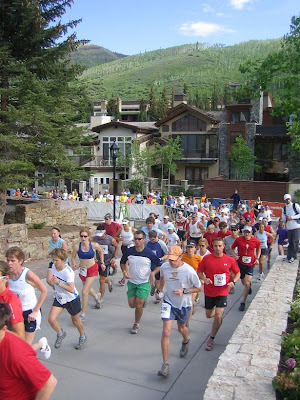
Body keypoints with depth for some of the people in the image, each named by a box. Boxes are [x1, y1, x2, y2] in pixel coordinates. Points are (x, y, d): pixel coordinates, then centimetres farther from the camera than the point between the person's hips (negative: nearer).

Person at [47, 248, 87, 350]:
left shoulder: (68, 272, -29)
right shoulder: (53, 266, -8)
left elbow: (71, 289, -34)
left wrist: (58, 283, -42)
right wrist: (53, 285, 4)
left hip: (72, 299, -5)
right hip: (59, 298, 6)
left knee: (75, 321, 14)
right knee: (51, 319, -11)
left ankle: (83, 338, 43)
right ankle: (60, 334, 20)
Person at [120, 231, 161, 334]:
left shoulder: (149, 253, -14)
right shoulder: (129, 251, -7)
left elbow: (159, 265, -3)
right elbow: (122, 262, 9)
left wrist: (153, 273, -19)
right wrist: (124, 271, -9)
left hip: (144, 282, -3)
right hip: (132, 281, 3)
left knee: (138, 305, -6)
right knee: (132, 304, 5)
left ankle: (136, 324, 18)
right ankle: (143, 300, 39)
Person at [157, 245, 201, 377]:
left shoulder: (189, 270, -23)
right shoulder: (164, 267, -13)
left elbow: (199, 288, -11)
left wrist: (184, 291, -24)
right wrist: (160, 290, 10)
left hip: (184, 304, -1)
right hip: (169, 302, 1)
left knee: (181, 328, 23)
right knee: (166, 333, -12)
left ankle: (186, 341, 61)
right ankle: (165, 364, -1)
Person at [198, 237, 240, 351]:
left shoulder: (229, 260, -7)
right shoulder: (207, 259, -8)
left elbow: (237, 273, 7)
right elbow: (199, 271, 1)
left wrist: (233, 281, -11)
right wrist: (204, 279, -19)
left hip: (222, 292, -2)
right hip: (209, 291, 2)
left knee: (218, 316, -9)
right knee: (209, 315, 16)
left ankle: (211, 339, 11)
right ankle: (218, 311, 52)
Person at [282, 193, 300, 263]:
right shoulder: (284, 208, 12)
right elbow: (283, 218, 13)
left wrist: (292, 217, -13)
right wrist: (286, 218, -10)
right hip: (289, 227, 4)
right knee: (290, 242, 9)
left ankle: (294, 256, 4)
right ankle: (289, 256, 17)